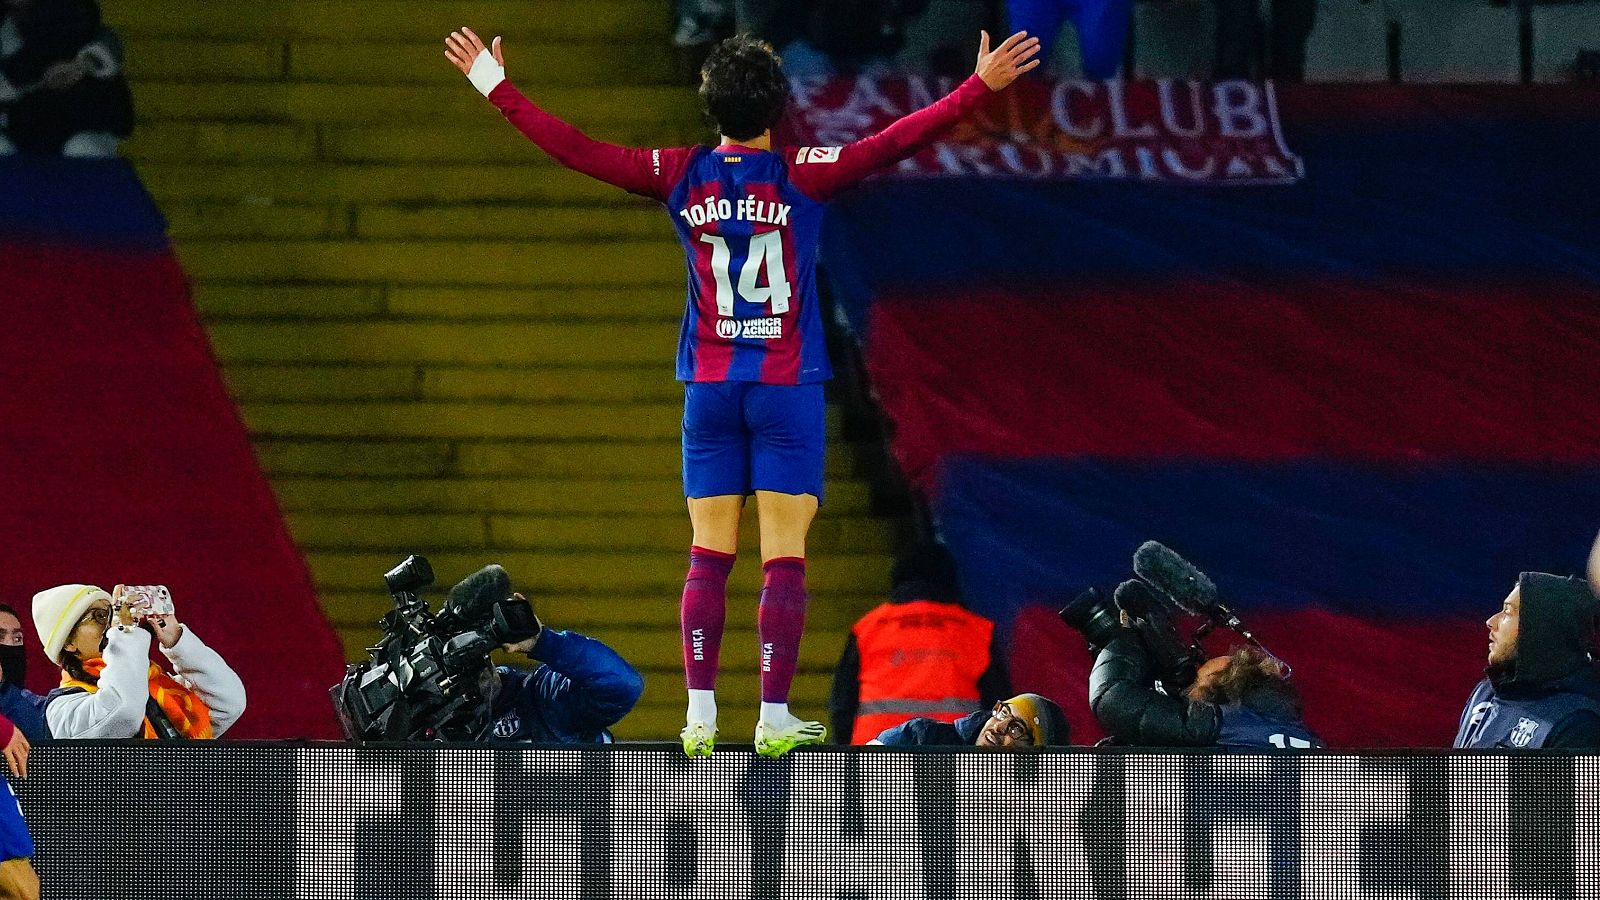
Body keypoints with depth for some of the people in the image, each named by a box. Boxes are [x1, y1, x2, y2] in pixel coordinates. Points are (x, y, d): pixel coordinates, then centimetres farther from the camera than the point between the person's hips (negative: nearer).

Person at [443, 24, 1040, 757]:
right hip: (787, 390, -3)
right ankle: (774, 719, -6)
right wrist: (980, 86, -11)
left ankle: (700, 716, -1)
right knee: (784, 558, -2)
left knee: (709, 556, 5)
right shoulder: (800, 176, -8)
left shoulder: (682, 176, 0)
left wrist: (496, 87, 12)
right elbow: (895, 143, -13)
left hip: (710, 388, 3)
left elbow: (576, 150, 3)